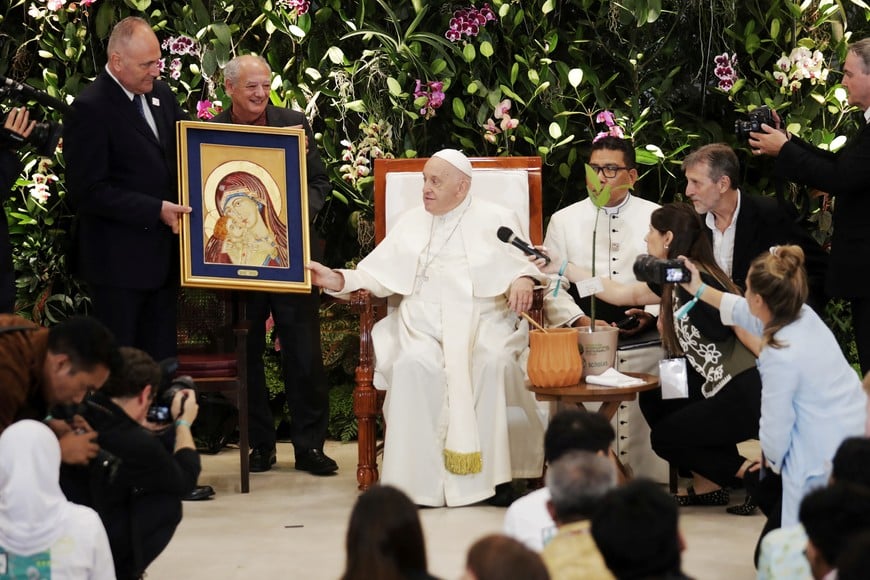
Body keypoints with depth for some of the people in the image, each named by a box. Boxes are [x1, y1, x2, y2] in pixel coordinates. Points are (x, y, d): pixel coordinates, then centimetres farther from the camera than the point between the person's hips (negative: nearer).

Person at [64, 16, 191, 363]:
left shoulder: (161, 95, 8)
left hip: (162, 252, 7)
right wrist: (155, 210, -20)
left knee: (161, 356, 12)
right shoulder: (90, 109, -15)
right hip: (118, 258, -7)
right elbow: (88, 190, -18)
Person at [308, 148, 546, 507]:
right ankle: (418, 481, -29)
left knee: (495, 363, -34)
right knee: (414, 365, -32)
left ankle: (496, 474, -26)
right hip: (422, 328, 2)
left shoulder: (496, 220, 13)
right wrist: (339, 281, -3)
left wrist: (523, 280, -19)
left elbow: (522, 265, 4)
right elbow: (377, 275, 14)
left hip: (483, 325, -1)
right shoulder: (412, 223, 21)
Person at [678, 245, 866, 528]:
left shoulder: (781, 357, -26)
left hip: (825, 460, -9)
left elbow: (776, 425, -14)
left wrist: (771, 457, 7)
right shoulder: (804, 316, -1)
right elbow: (742, 312, 19)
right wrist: (699, 290, 28)